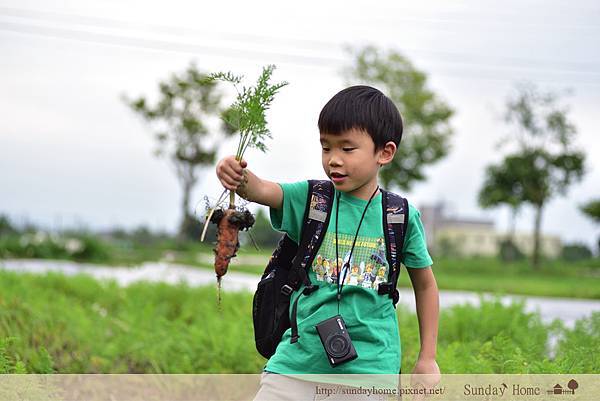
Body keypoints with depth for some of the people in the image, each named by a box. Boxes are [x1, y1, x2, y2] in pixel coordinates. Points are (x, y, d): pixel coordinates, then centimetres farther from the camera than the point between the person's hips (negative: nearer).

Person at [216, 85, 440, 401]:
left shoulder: (401, 217, 0)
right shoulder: (310, 199, 1)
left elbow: (425, 285, 11)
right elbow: (262, 190, -18)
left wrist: (428, 358, 12)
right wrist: (239, 178, -41)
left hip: (368, 367, -1)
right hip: (297, 359, 1)